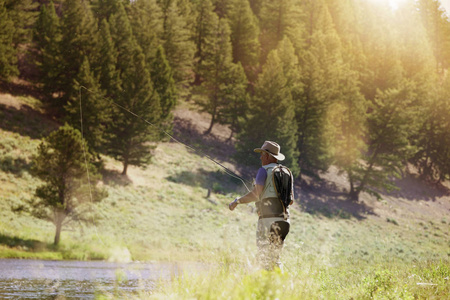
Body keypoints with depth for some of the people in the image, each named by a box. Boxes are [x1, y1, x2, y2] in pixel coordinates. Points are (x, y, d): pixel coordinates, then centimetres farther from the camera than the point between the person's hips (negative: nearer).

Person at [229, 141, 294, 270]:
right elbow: (291, 200, 17)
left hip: (269, 219, -7)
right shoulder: (286, 172, 16)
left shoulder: (264, 170, -5)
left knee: (265, 257, -5)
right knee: (274, 257, 14)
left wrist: (237, 201, -7)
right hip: (284, 219, 7)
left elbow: (256, 194, -15)